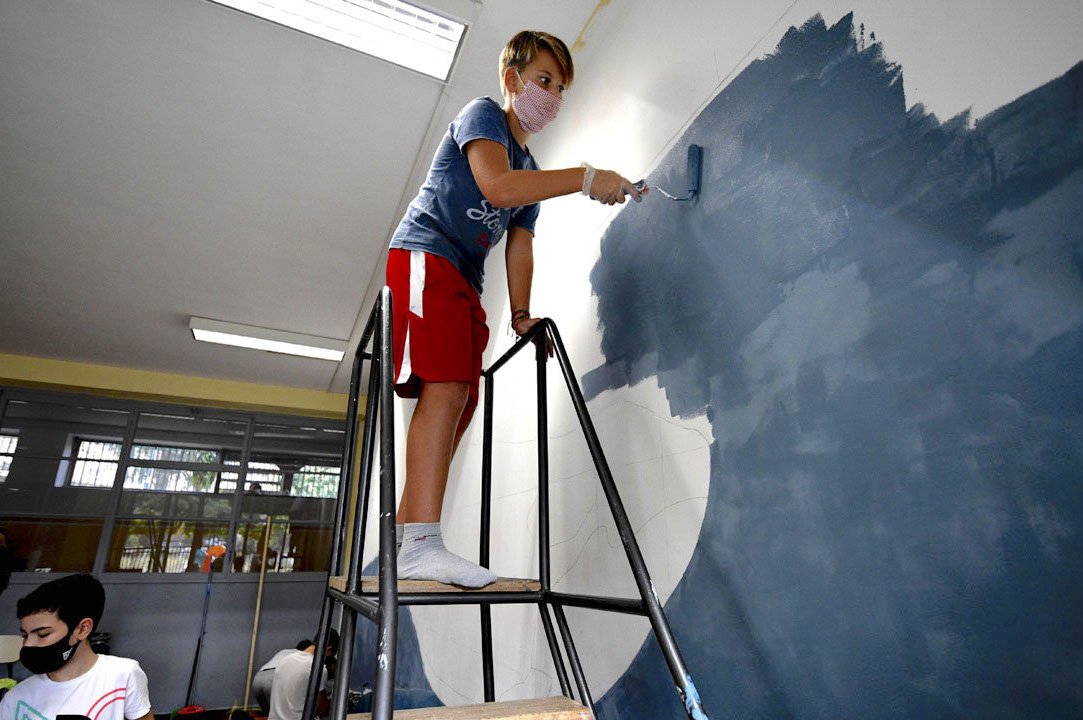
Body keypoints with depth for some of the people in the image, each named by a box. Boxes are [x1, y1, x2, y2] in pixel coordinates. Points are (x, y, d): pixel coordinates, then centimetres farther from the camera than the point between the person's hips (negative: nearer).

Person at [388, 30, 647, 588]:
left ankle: (404, 539, 10)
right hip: (423, 257, -8)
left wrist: (521, 315, 0)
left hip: (464, 282, 9)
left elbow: (519, 246, 14)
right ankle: (422, 545, -26)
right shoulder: (481, 113, 2)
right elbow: (497, 185, -19)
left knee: (460, 404, 3)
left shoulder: (531, 172, 25)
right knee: (446, 388, -24)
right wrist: (587, 179, -21)